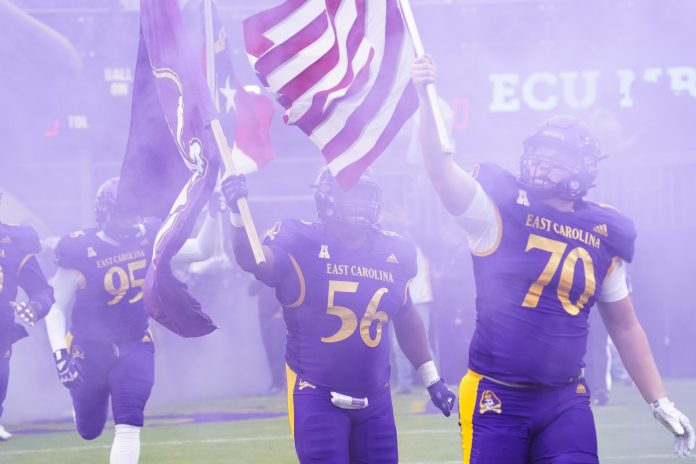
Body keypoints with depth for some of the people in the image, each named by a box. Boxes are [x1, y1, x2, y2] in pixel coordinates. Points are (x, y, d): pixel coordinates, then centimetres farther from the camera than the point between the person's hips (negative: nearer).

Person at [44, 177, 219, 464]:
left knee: (129, 425, -16)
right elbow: (56, 308, -14)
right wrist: (60, 354, -25)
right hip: (89, 351, -2)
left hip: (134, 348, 2)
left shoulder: (147, 240, -8)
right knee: (89, 430, 15)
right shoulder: (81, 251, -20)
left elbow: (201, 250, -3)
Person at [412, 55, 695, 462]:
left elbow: (624, 326, 17)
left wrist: (661, 403, 16)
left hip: (566, 402, 3)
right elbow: (443, 172, -18)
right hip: (496, 399, -3)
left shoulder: (605, 235, 8)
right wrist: (427, 101, -32)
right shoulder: (501, 208, -1)